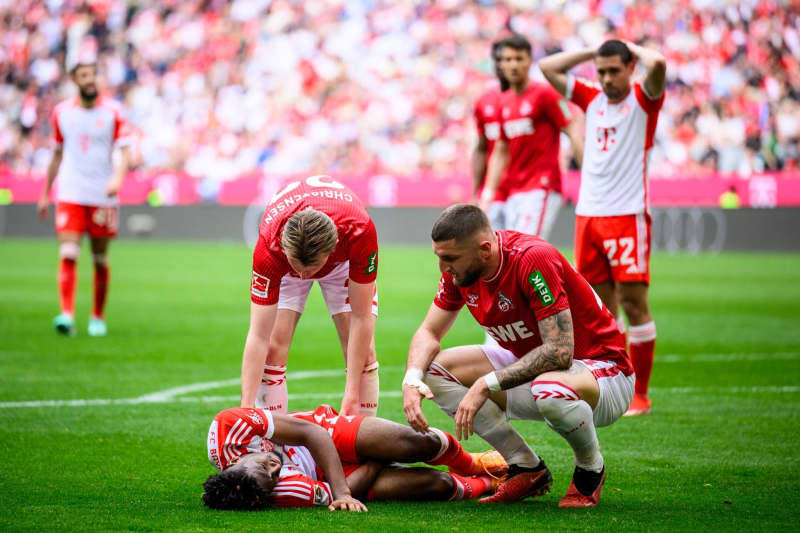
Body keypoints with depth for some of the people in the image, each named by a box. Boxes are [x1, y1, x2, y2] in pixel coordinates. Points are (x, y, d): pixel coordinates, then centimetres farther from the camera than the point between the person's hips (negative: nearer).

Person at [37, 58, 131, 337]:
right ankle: (67, 314, -21)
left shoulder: (112, 112, -1)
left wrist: (117, 178, -27)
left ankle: (98, 317, 21)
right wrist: (45, 194, 19)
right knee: (68, 255, -14)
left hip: (103, 196, -1)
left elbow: (124, 152, -7)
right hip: (69, 195, 1)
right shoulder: (61, 112, 6)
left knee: (100, 259, 7)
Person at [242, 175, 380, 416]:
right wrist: (246, 409, -44)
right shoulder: (269, 246, -41)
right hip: (282, 269, 0)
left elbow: (361, 317, -33)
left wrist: (352, 396, -35)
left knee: (362, 351, -13)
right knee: (274, 349, -17)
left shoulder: (359, 232, -43)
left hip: (343, 263, 0)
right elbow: (258, 337, -37)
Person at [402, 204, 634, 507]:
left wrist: (486, 385, -32)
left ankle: (591, 469, -8)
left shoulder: (533, 259, -29)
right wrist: (412, 379, -16)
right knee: (435, 370, -5)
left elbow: (559, 351, -33)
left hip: (603, 370, -8)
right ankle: (527, 468, 0)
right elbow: (429, 332, 6)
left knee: (550, 390, -42)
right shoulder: (460, 270, -6)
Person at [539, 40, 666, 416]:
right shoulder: (592, 100, 14)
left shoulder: (643, 100, -1)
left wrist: (633, 49, -2)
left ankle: (640, 395, -1)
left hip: (627, 215, -5)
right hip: (588, 215, 5)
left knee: (633, 301, -6)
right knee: (603, 305, 7)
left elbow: (657, 64, -21)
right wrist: (593, 52, 14)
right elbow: (548, 67, 19)